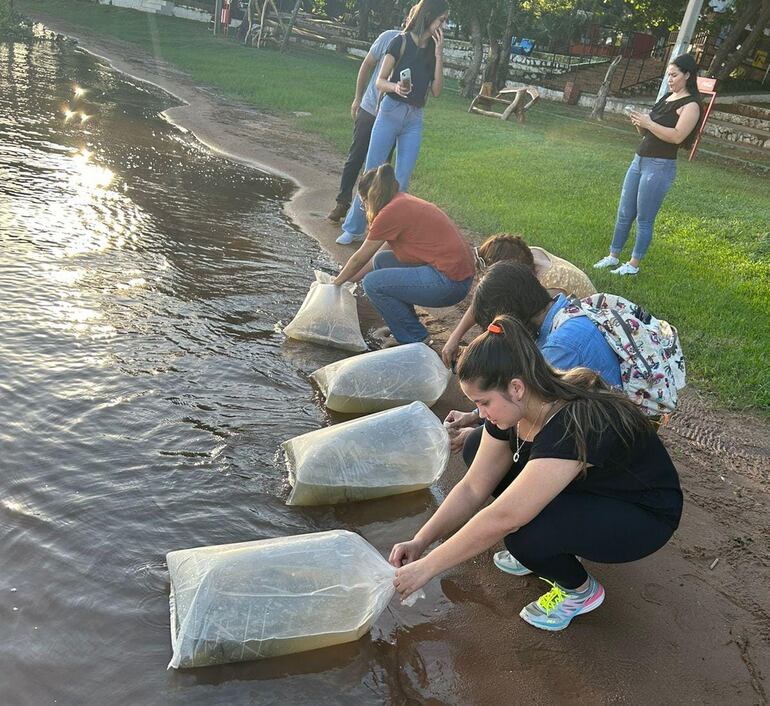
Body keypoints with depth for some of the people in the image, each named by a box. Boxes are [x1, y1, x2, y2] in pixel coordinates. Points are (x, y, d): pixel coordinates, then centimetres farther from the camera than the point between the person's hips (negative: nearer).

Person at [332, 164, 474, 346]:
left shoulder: (391, 212, -11)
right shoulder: (404, 202, 16)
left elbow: (359, 258, 1)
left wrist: (337, 281, 17)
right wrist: (349, 278, 28)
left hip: (449, 282, -10)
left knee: (373, 284, -8)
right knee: (381, 260, 17)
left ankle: (415, 339, 4)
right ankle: (403, 330, 21)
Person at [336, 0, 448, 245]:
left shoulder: (433, 49, 10)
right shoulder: (401, 42, -3)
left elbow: (436, 91, 3)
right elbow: (380, 81, -5)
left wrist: (439, 54, -4)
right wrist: (395, 87, -27)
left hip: (415, 119, 4)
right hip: (390, 112, -4)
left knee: (402, 180, 1)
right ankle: (353, 228, 7)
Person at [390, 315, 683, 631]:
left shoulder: (577, 425, -38)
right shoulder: (516, 408, -13)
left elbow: (502, 518, -39)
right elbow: (473, 488, -7)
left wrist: (427, 567, -32)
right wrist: (420, 541, -17)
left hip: (646, 516, -8)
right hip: (586, 488, 8)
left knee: (527, 534, -33)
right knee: (478, 449, -5)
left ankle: (581, 590, 0)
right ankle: (543, 551, 9)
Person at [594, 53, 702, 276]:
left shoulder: (690, 105, -8)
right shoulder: (666, 97, 16)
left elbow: (677, 136, -22)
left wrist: (648, 123, -19)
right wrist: (639, 123, -3)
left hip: (660, 166, -8)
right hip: (640, 160, 8)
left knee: (644, 219, -1)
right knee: (624, 214, 10)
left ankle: (633, 265, 9)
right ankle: (613, 256, 21)